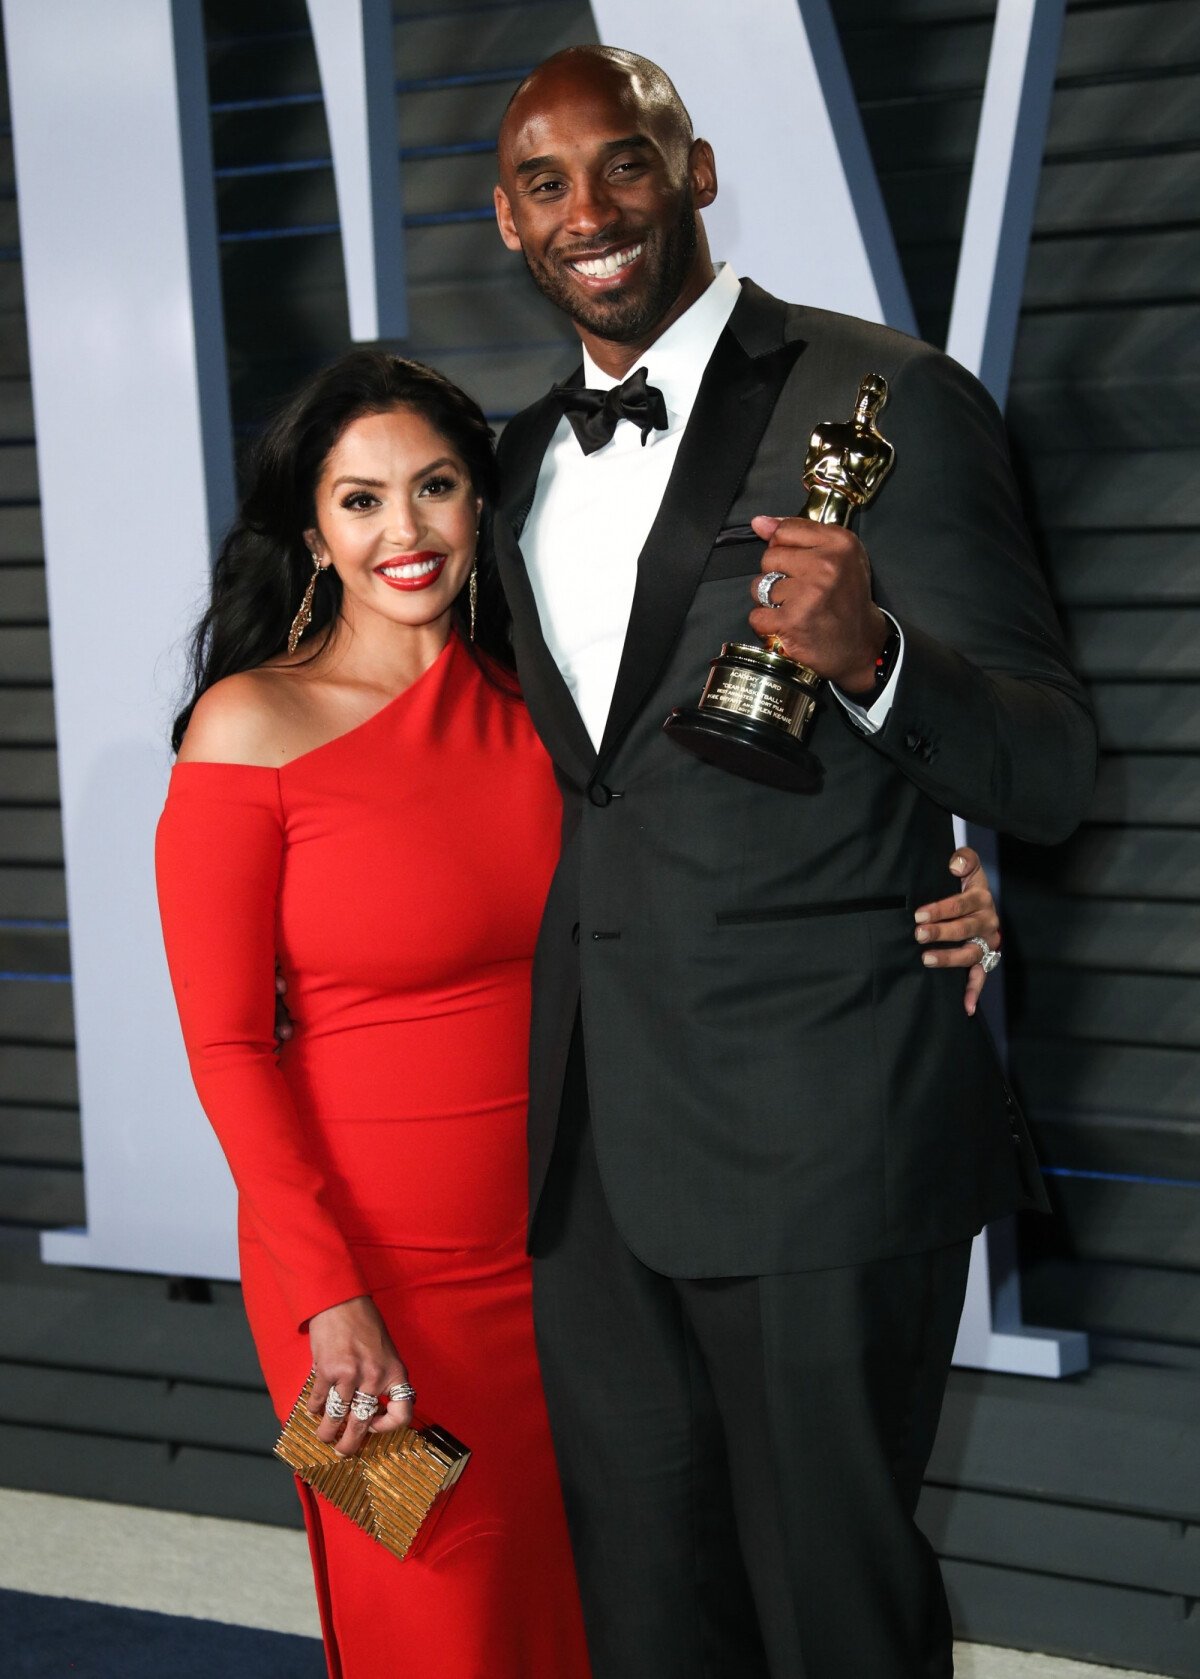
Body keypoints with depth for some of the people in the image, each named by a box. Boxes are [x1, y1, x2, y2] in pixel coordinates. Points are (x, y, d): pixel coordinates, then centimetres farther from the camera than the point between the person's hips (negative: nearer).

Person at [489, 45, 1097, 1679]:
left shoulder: (887, 403, -8)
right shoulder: (523, 458, 13)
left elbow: (1050, 773, -10)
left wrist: (870, 657, -30)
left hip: (821, 1137, -6)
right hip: (594, 1150, 6)